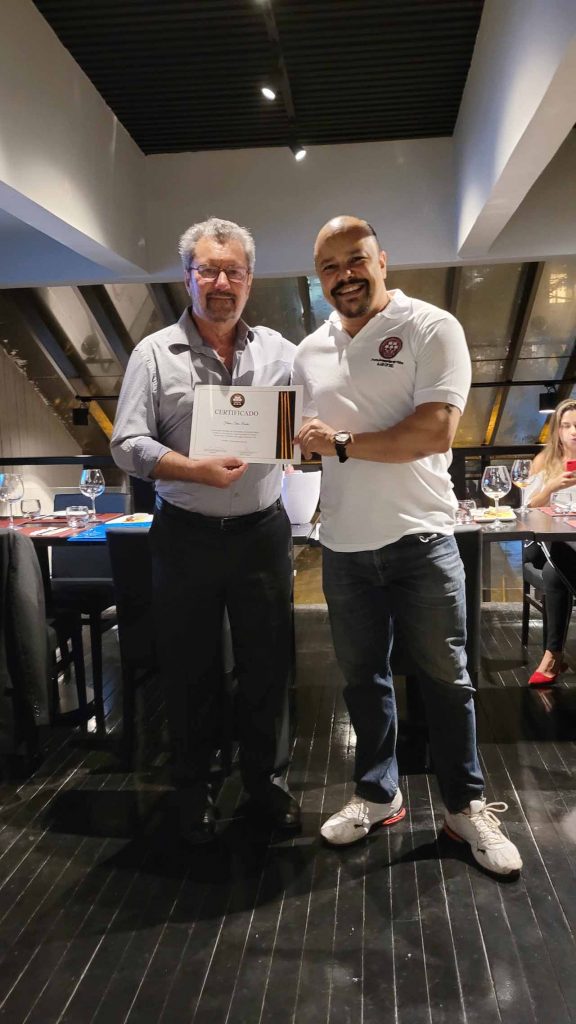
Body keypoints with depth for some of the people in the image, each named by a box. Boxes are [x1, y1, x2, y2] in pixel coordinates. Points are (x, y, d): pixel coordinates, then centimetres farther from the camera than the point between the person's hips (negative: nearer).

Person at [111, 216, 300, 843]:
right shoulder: (155, 353, -1)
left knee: (268, 664, 12)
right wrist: (197, 470, -22)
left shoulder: (278, 351, 6)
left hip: (262, 532, 2)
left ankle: (262, 777, 34)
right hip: (186, 538, -2)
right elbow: (127, 445, -7)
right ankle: (193, 787, 32)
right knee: (190, 669, 11)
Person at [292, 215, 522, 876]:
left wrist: (341, 443, -16)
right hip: (343, 545, 5)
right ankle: (377, 796, 32)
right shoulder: (309, 353, 11)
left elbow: (435, 431, -18)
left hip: (420, 538, -4)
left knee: (445, 678, 7)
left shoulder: (431, 328, -6)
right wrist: (300, 444, -3)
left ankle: (466, 808, 25)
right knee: (362, 677, 14)